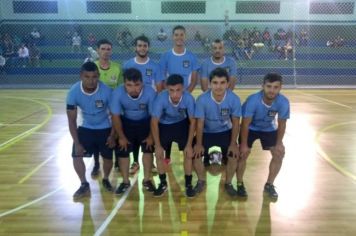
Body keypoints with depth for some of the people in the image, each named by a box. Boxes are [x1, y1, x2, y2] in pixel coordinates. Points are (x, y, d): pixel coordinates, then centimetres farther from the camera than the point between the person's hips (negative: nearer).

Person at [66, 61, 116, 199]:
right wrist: (77, 143, -15)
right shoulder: (74, 92, -23)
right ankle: (84, 185, 13)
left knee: (108, 157, 4)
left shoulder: (106, 91, -26)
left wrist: (112, 135, -10)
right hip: (86, 128, 1)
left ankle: (106, 180, 34)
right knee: (76, 155, -8)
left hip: (105, 129, -1)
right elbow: (72, 120, -14)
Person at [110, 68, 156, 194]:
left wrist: (151, 136, -12)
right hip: (126, 122, 1)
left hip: (145, 122, 0)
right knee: (122, 151, -2)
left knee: (148, 148, -8)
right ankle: (125, 181, 16)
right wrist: (121, 136, -11)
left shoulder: (150, 92, -32)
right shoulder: (117, 93, -31)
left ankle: (147, 180, 11)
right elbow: (115, 116, -17)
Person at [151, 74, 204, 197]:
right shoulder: (161, 98, -34)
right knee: (158, 154, -3)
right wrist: (158, 145, -17)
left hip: (182, 124, 0)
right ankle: (163, 183, 18)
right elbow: (154, 122, -21)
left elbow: (192, 121, -17)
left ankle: (188, 185, 13)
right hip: (164, 125, 0)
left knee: (188, 153, -6)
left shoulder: (189, 98, -33)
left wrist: (189, 144, -15)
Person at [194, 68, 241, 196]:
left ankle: (228, 183, 13)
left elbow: (236, 123, -13)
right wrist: (199, 144, -15)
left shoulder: (234, 99, -24)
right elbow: (200, 123, -16)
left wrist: (233, 143, -14)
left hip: (226, 131, 1)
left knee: (234, 156, -15)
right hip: (207, 132, 0)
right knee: (196, 154, -17)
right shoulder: (202, 99, -27)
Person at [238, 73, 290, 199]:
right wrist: (244, 144, -23)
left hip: (269, 129, 3)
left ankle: (269, 185, 15)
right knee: (243, 153, -14)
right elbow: (245, 124, -27)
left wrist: (279, 143, -10)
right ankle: (240, 184, 7)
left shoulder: (284, 102, -28)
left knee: (279, 154, -5)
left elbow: (282, 124, -12)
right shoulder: (253, 100, -37)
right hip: (251, 128, -3)